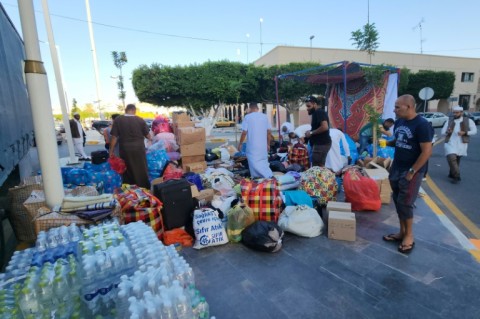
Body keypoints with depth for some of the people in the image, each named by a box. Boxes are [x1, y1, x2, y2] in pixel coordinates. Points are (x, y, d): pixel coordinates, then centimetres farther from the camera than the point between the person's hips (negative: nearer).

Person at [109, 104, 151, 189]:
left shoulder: (118, 120, -2)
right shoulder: (140, 120, -3)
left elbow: (114, 136, -5)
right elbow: (147, 135, 4)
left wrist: (111, 151, 2)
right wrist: (150, 139, 26)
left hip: (125, 149, 1)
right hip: (138, 148, 0)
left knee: (127, 171, 13)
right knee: (141, 171, 10)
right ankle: (145, 189, 18)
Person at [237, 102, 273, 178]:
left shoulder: (247, 117, -6)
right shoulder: (264, 116, 7)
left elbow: (244, 132, -10)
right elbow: (269, 131, 7)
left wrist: (240, 143, 2)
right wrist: (268, 144, 15)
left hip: (252, 145, -5)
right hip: (263, 145, 5)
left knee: (254, 163, 0)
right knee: (263, 162, 15)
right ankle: (269, 177, 15)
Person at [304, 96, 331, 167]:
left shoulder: (319, 112, -12)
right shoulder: (316, 113, 19)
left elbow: (324, 127, -24)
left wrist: (311, 133, -15)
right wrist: (310, 134, 11)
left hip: (321, 144, -11)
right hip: (320, 143, 11)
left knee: (317, 167, -11)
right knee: (320, 166, 12)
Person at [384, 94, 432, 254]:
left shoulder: (422, 125, -17)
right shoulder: (399, 122, 5)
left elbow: (427, 151, -18)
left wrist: (412, 171, -18)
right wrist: (386, 142, -1)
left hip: (411, 171, -7)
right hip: (396, 168, 7)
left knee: (405, 203, -1)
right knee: (397, 200, 12)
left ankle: (409, 236, 18)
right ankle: (402, 232, 26)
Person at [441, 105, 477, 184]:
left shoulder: (468, 121, 4)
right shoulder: (449, 121, 6)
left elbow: (474, 131, 3)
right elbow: (442, 132, 6)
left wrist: (465, 133, -15)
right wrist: (447, 132, -17)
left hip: (461, 144, 0)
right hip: (450, 143, 0)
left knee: (457, 160, 10)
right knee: (451, 158, -16)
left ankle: (452, 174, 27)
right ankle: (456, 176, -7)